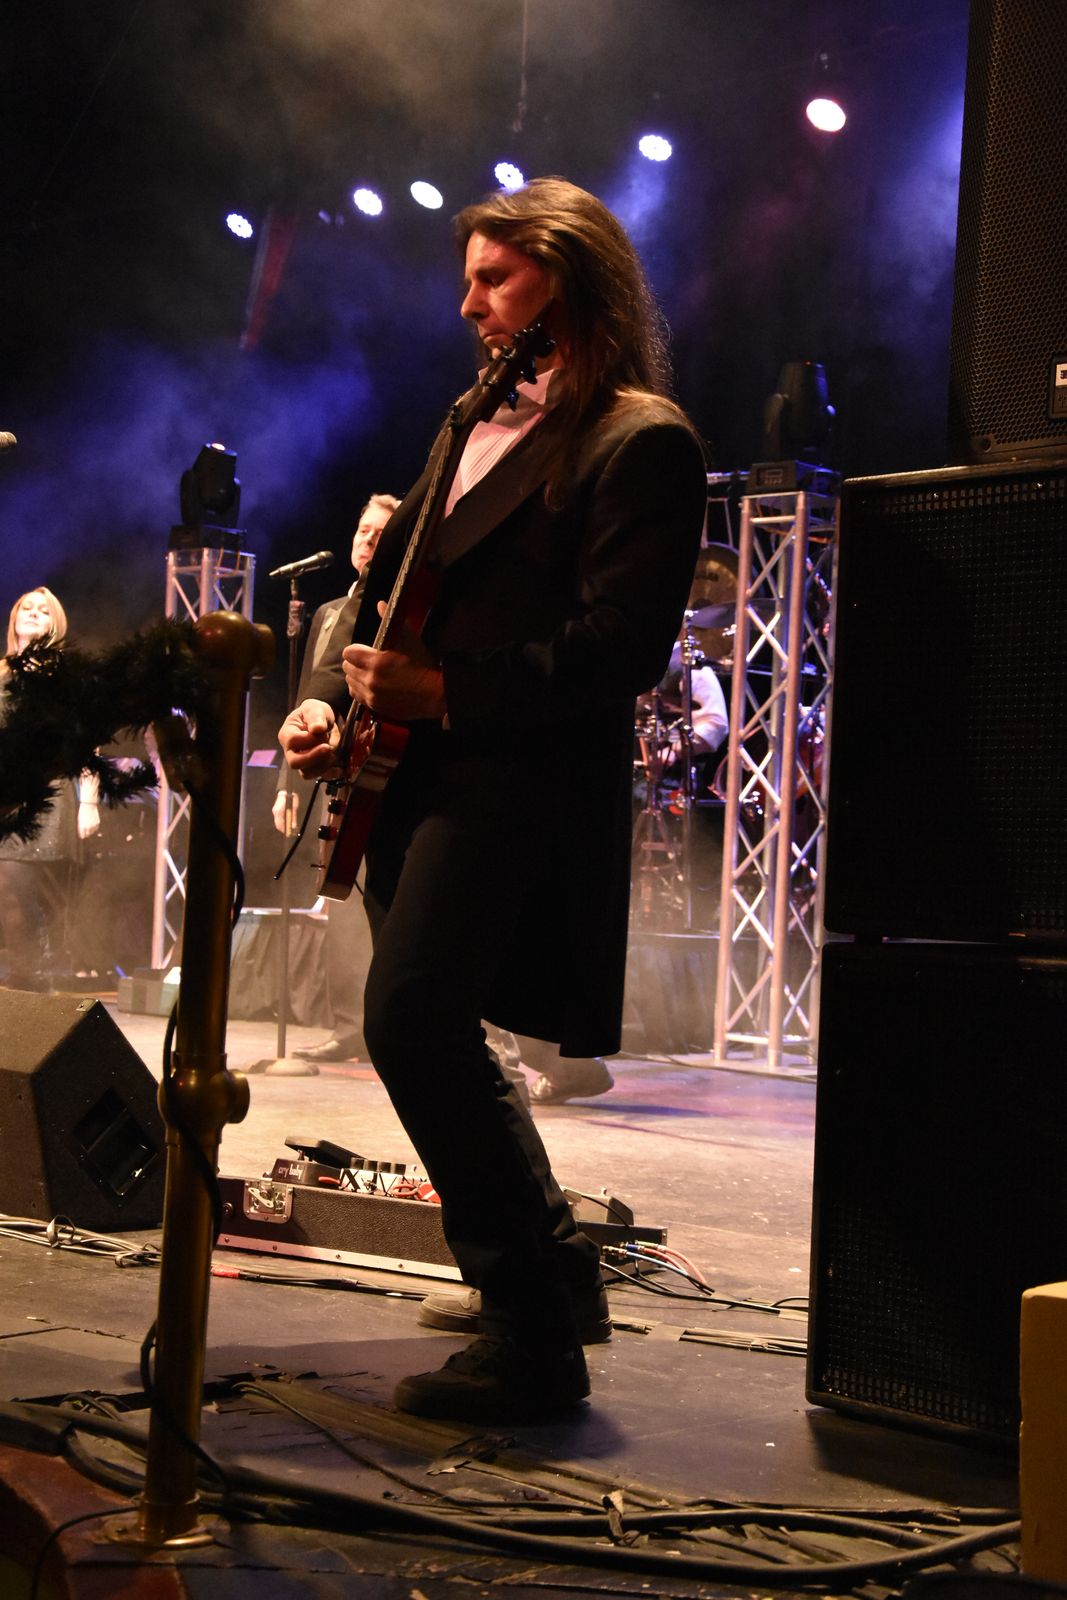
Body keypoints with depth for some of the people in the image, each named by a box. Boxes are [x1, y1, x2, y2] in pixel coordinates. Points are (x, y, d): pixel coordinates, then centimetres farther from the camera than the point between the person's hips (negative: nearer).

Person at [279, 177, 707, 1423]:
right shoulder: (483, 423, 21)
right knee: (433, 1031, 15)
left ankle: (533, 1344, -12)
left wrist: (443, 691, -21)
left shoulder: (639, 442, -9)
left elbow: (624, 645, -19)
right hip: (419, 771, 10)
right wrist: (329, 697, 8)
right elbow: (398, 575, 24)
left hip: (521, 775, -10)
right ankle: (553, 1275, 32)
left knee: (412, 1019, -20)